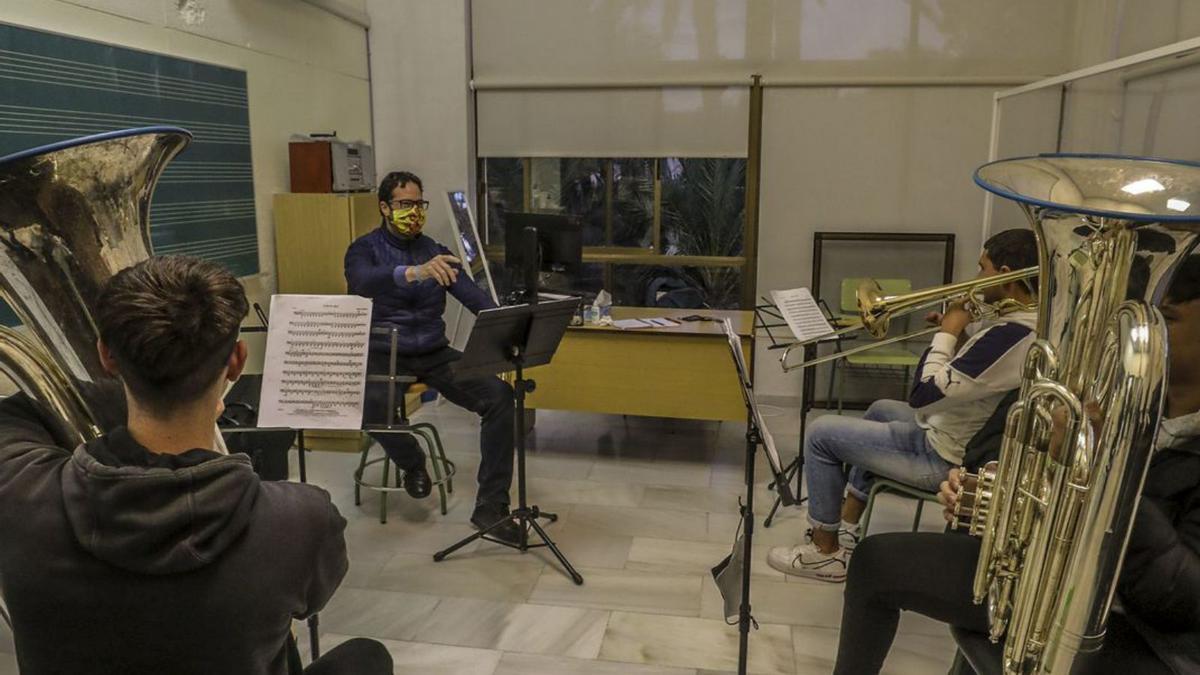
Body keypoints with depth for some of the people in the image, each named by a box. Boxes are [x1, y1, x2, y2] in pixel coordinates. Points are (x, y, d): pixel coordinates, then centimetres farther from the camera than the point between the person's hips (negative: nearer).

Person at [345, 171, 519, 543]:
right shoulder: (365, 249, -2)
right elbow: (362, 283, -28)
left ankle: (490, 506, -11)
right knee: (372, 406, -37)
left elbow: (473, 295, -3)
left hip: (434, 354, 3)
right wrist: (413, 272, -47)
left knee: (500, 396, -19)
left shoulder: (435, 250, 10)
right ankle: (412, 462, -2)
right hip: (384, 355, -3)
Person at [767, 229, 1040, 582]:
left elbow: (923, 394, -31)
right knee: (880, 410, 32)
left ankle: (826, 552, 13)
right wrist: (961, 331, 0)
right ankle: (846, 527, 34)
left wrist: (946, 333, -18)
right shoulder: (1031, 321, 0)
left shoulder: (1011, 336, -31)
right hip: (952, 432, 10)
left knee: (822, 433, -3)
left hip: (945, 459, -10)